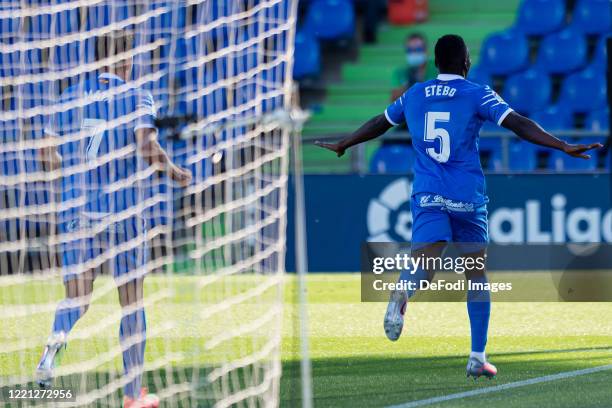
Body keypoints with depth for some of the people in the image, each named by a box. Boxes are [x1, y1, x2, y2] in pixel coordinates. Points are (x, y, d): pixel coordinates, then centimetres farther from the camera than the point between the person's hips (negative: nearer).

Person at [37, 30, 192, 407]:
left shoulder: (70, 98, 6)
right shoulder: (137, 99, -5)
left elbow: (49, 159, 7)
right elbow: (148, 149, -19)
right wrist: (177, 174, -2)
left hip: (76, 210, 3)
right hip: (122, 211, -3)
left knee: (77, 298, 4)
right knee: (131, 301, 10)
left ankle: (57, 338, -33)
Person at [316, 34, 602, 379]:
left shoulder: (414, 95, 13)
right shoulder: (478, 95, 1)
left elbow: (379, 124, 27)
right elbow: (519, 125, -10)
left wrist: (343, 145, 43)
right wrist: (564, 147, -11)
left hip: (427, 196, 2)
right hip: (468, 198, -2)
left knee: (424, 262, -15)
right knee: (477, 274, 12)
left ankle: (403, 292, -52)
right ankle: (478, 356, 9)